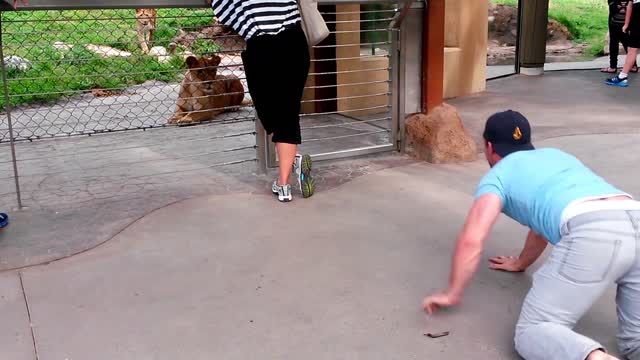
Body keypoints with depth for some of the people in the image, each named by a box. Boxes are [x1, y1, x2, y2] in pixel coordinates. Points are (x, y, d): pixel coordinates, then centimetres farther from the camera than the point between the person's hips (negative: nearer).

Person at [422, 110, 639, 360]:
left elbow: (471, 241, 6)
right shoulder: (556, 155, 38)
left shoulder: (497, 176, 19)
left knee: (532, 332, 3)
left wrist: (452, 294, 20)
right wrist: (520, 263, 64)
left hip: (591, 235, -6)